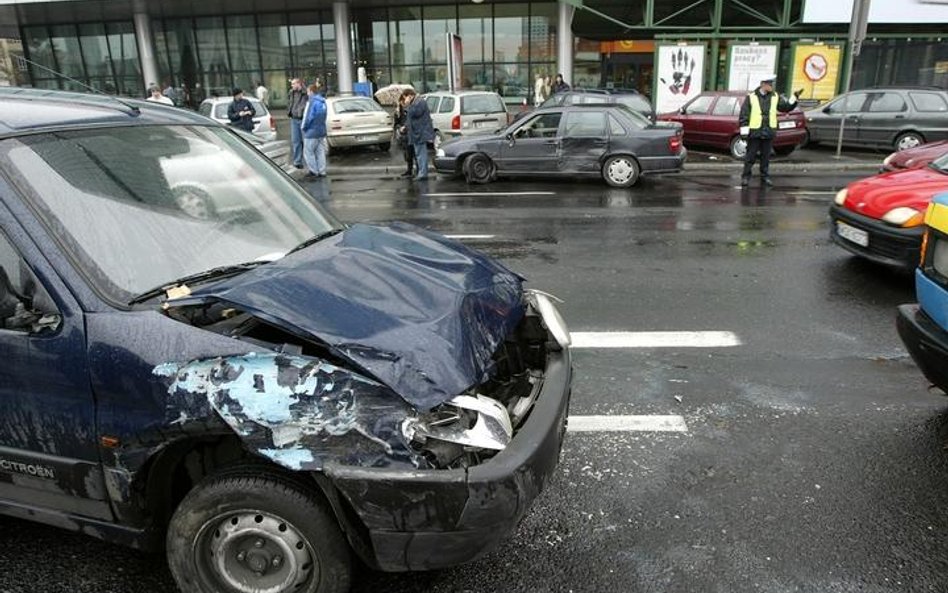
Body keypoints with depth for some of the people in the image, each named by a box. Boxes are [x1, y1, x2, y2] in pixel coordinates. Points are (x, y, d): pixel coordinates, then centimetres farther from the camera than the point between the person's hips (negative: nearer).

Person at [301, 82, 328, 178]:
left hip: (312, 132, -8)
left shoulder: (312, 102, -17)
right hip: (322, 131, 8)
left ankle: (314, 171, 4)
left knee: (308, 152, 2)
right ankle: (322, 172, 13)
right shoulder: (322, 101, 10)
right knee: (320, 152, 11)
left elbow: (309, 117, -18)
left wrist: (303, 127, -4)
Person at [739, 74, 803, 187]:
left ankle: (765, 177, 20)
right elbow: (744, 115, -5)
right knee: (750, 156, 1)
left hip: (768, 133, 4)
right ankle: (745, 177, 11)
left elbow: (786, 107, 10)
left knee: (766, 157, 10)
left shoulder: (775, 97, 8)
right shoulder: (751, 97, -4)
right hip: (755, 132, -4)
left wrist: (794, 97, -4)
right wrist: (744, 131, -9)